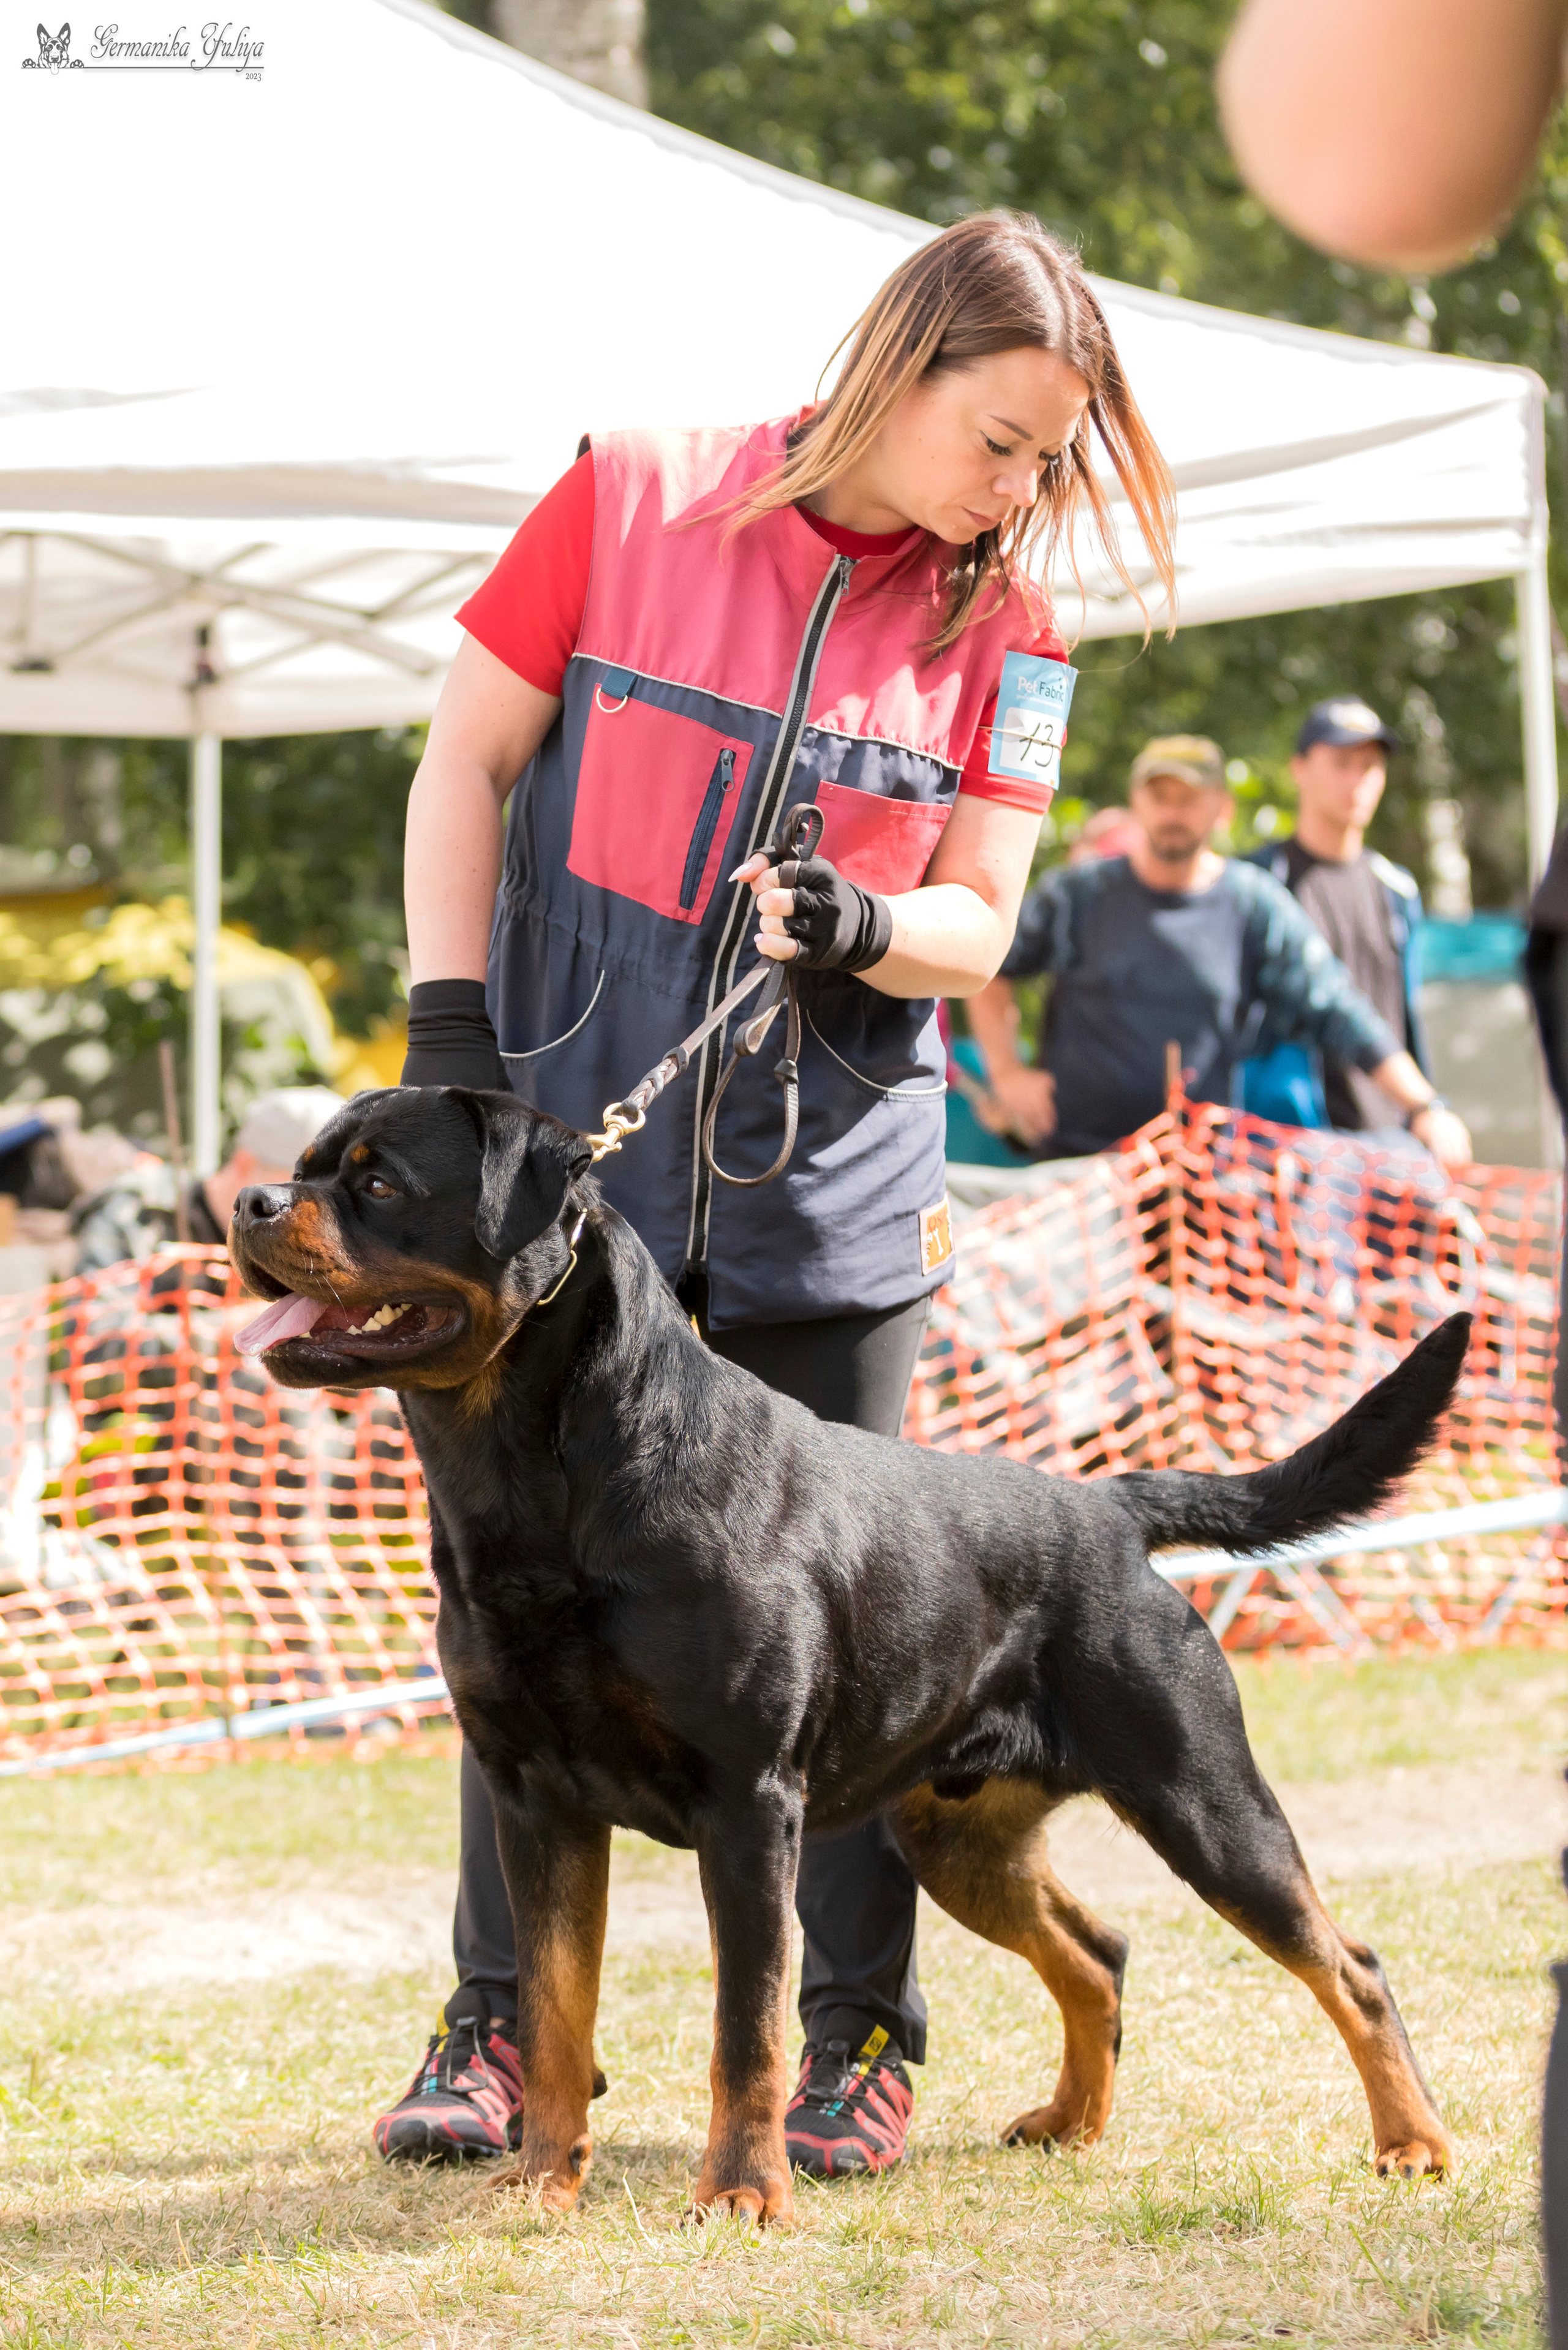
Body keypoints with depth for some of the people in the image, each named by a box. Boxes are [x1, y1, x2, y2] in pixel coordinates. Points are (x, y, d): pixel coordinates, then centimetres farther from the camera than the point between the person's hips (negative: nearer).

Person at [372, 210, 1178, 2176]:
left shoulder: (1001, 623, 2)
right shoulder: (634, 500, -2)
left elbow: (979, 923, 2)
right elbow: (467, 765, 2)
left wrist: (865, 929, -20)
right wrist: (449, 1027, -7)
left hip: (829, 1194, 1)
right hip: (566, 1151, 0)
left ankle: (860, 2036, 13)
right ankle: (500, 2025, 15)